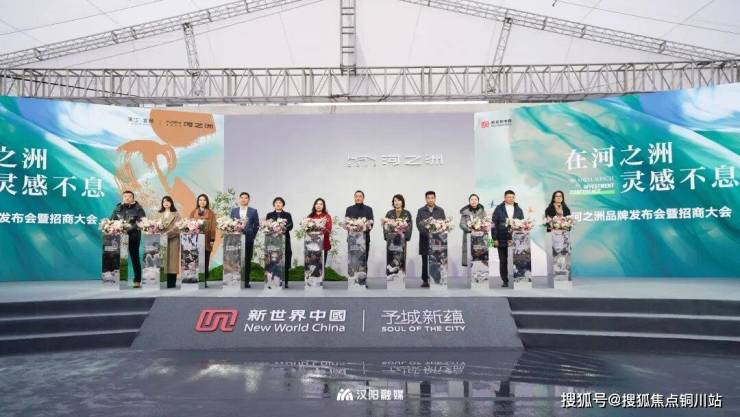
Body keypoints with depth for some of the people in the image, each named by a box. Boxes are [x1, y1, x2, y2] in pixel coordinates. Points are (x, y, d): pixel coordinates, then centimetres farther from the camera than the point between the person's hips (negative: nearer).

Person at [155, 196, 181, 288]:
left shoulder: (176, 214, 5)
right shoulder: (159, 214, 15)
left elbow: (177, 227, -5)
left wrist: (167, 233, -16)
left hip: (173, 239, -3)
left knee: (172, 259, -4)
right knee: (163, 260, -1)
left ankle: (172, 282, 0)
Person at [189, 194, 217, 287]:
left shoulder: (211, 213, 6)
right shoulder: (193, 212, 9)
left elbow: (213, 227, 2)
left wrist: (212, 239, -5)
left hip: (207, 240, 0)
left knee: (205, 261, 3)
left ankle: (205, 280, 8)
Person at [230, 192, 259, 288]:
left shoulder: (253, 211, 5)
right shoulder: (234, 210, 10)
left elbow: (256, 225, 6)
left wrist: (252, 235, 0)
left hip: (248, 239, -1)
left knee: (247, 261, 2)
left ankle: (246, 281, 7)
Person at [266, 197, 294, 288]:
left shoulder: (287, 215, 13)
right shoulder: (269, 215, 14)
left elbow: (290, 226, -2)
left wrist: (284, 228, -23)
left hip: (285, 240, 0)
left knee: (285, 262, -3)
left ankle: (285, 282, 3)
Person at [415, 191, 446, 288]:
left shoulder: (440, 210, 9)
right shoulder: (421, 211, 6)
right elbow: (418, 224, -2)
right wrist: (427, 233, -17)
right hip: (425, 239, 0)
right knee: (425, 261, 3)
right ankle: (425, 280, 10)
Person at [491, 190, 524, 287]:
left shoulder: (519, 210, 11)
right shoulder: (499, 209, 3)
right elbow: (494, 224, 0)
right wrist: (495, 238, -6)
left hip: (515, 240, 1)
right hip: (502, 240, -1)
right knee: (503, 261, 4)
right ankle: (505, 281, 12)